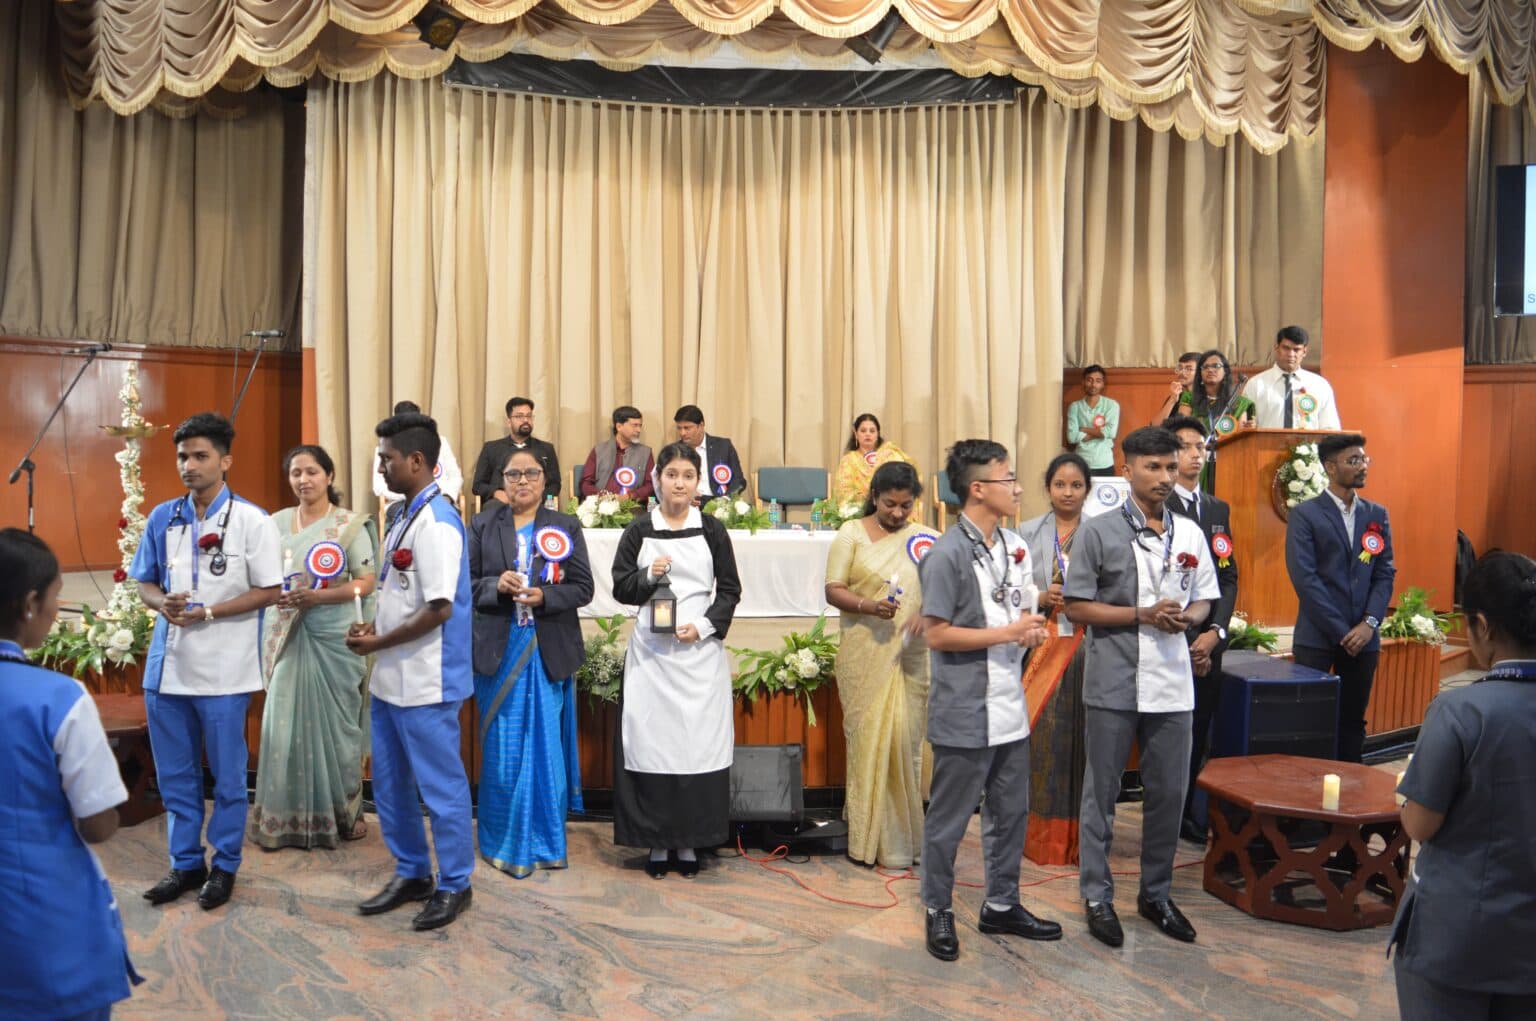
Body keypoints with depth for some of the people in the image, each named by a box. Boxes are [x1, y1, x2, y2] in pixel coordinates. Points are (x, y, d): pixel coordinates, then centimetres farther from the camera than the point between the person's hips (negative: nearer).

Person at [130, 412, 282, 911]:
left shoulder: (251, 520, -8)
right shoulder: (162, 518, 6)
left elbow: (268, 591, -8)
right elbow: (145, 582, 13)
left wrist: (208, 613, -17)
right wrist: (162, 602, -10)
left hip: (224, 669, -4)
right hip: (167, 664, 5)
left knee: (227, 775, 8)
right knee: (174, 774, 14)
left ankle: (225, 865, 23)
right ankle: (185, 863, 29)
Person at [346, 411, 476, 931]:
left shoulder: (436, 523, -18)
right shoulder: (403, 517, 11)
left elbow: (439, 608, -22)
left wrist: (379, 643, -14)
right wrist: (375, 626, 4)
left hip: (425, 683, -10)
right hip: (390, 679, 10)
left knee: (441, 786, 5)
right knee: (390, 783, 18)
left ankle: (453, 884, 20)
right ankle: (411, 873, 33)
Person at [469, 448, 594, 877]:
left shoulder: (565, 527, 5)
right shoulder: (482, 525, 6)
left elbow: (583, 588, 1)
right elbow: (465, 582, 3)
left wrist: (544, 596, -16)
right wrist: (497, 586, -16)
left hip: (549, 652, 0)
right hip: (499, 650, 0)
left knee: (546, 746, 5)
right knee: (503, 750, 5)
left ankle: (544, 841, 19)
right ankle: (503, 842, 18)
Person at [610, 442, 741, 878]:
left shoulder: (712, 530, 4)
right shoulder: (639, 530, 4)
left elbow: (730, 589, 5)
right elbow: (620, 587, 6)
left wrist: (704, 626, -9)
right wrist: (648, 575, -13)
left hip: (700, 650, 0)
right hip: (651, 649, 0)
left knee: (698, 740, 1)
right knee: (651, 739, 1)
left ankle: (689, 842, 12)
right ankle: (658, 841, 12)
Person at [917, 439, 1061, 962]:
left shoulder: (1015, 545, 8)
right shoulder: (948, 554, -16)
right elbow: (936, 634, -17)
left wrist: (1032, 629, -4)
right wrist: (1006, 634, -18)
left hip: (1010, 706, 8)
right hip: (964, 712, -8)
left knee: (1011, 812, 18)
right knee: (949, 818, 6)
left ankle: (1002, 905, 34)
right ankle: (938, 911, 23)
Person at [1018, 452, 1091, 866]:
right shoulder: (1028, 533, 8)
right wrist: (1042, 598, -10)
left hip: (1089, 649, 0)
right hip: (1044, 647, 0)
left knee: (1086, 737, 3)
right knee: (1044, 736, 1)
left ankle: (1082, 837, 16)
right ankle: (1043, 837, 13)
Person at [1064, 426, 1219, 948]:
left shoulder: (1189, 533, 7)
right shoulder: (1099, 531, -6)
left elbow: (1203, 598, 15)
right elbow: (1077, 608, -7)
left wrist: (1187, 618, -8)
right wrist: (1143, 616, -16)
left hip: (1172, 681, 4)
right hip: (1114, 683, -4)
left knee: (1169, 793, 11)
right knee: (1101, 792, 7)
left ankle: (1156, 894, 29)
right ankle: (1097, 896, 21)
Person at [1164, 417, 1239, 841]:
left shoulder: (1219, 509, 15)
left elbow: (1229, 576, 11)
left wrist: (1216, 631, -4)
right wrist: (1185, 640, -10)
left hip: (1208, 640, 6)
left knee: (1199, 731, 10)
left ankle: (1187, 813, 21)